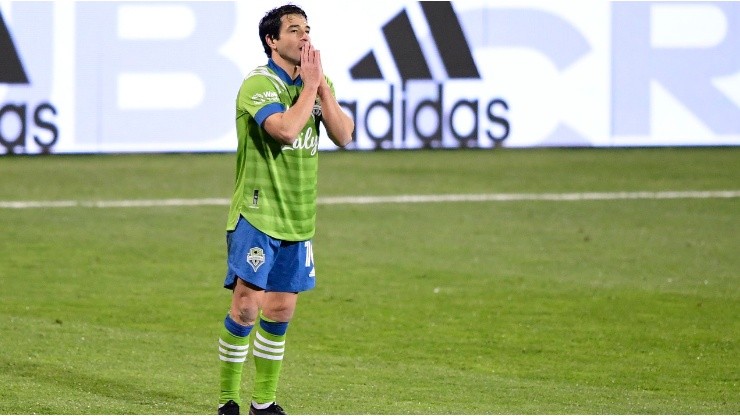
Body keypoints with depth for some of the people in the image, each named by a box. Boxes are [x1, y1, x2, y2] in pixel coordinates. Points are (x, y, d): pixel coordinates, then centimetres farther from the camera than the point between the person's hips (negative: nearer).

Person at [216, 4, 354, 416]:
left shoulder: (320, 83, 10)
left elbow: (344, 135, -2)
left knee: (280, 311, 8)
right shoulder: (258, 84, -11)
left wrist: (322, 86, -10)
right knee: (247, 305, -11)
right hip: (257, 213, -6)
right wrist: (310, 85, -16)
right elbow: (286, 129, -27)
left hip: (298, 219, 6)